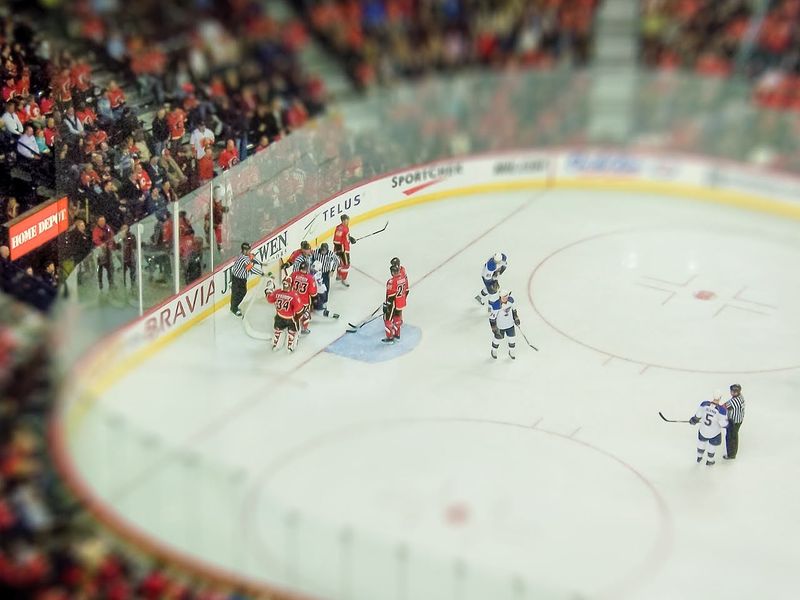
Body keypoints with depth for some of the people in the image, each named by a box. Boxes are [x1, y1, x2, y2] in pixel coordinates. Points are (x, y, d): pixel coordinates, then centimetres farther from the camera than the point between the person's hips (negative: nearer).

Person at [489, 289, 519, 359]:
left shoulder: (510, 299, -16)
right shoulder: (495, 305, -33)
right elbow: (492, 317, -24)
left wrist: (516, 318, 12)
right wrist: (495, 328, -22)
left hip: (510, 324, 4)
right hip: (500, 326, -4)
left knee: (511, 338, 19)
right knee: (498, 338, 19)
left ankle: (511, 352, 45)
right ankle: (494, 351, 47)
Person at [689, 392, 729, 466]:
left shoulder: (704, 404, -21)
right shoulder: (722, 410, -31)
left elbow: (698, 415, -6)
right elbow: (724, 424, -23)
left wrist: (694, 420, 15)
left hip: (703, 430, 3)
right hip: (714, 433, -3)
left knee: (701, 443, 32)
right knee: (712, 446, 26)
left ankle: (699, 457, 54)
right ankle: (709, 461, 47)